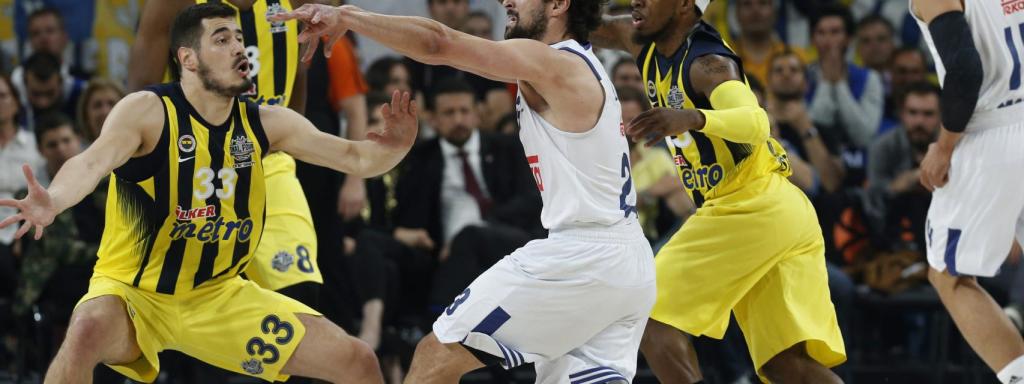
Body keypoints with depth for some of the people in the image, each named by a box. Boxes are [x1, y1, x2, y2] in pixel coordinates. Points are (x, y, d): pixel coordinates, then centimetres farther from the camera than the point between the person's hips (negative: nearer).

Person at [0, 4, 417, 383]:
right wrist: (52, 201, -56)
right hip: (134, 292, -5)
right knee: (90, 332, -40)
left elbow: (353, 157, 0)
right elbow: (93, 162, -34)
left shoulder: (265, 123, -1)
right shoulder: (148, 112, -17)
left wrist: (392, 147, -24)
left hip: (219, 295, 5)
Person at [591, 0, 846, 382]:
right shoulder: (649, 44, 11)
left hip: (752, 210, -9)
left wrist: (692, 118, -51)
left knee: (648, 314, -5)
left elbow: (756, 122, -33)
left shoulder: (707, 62, -16)